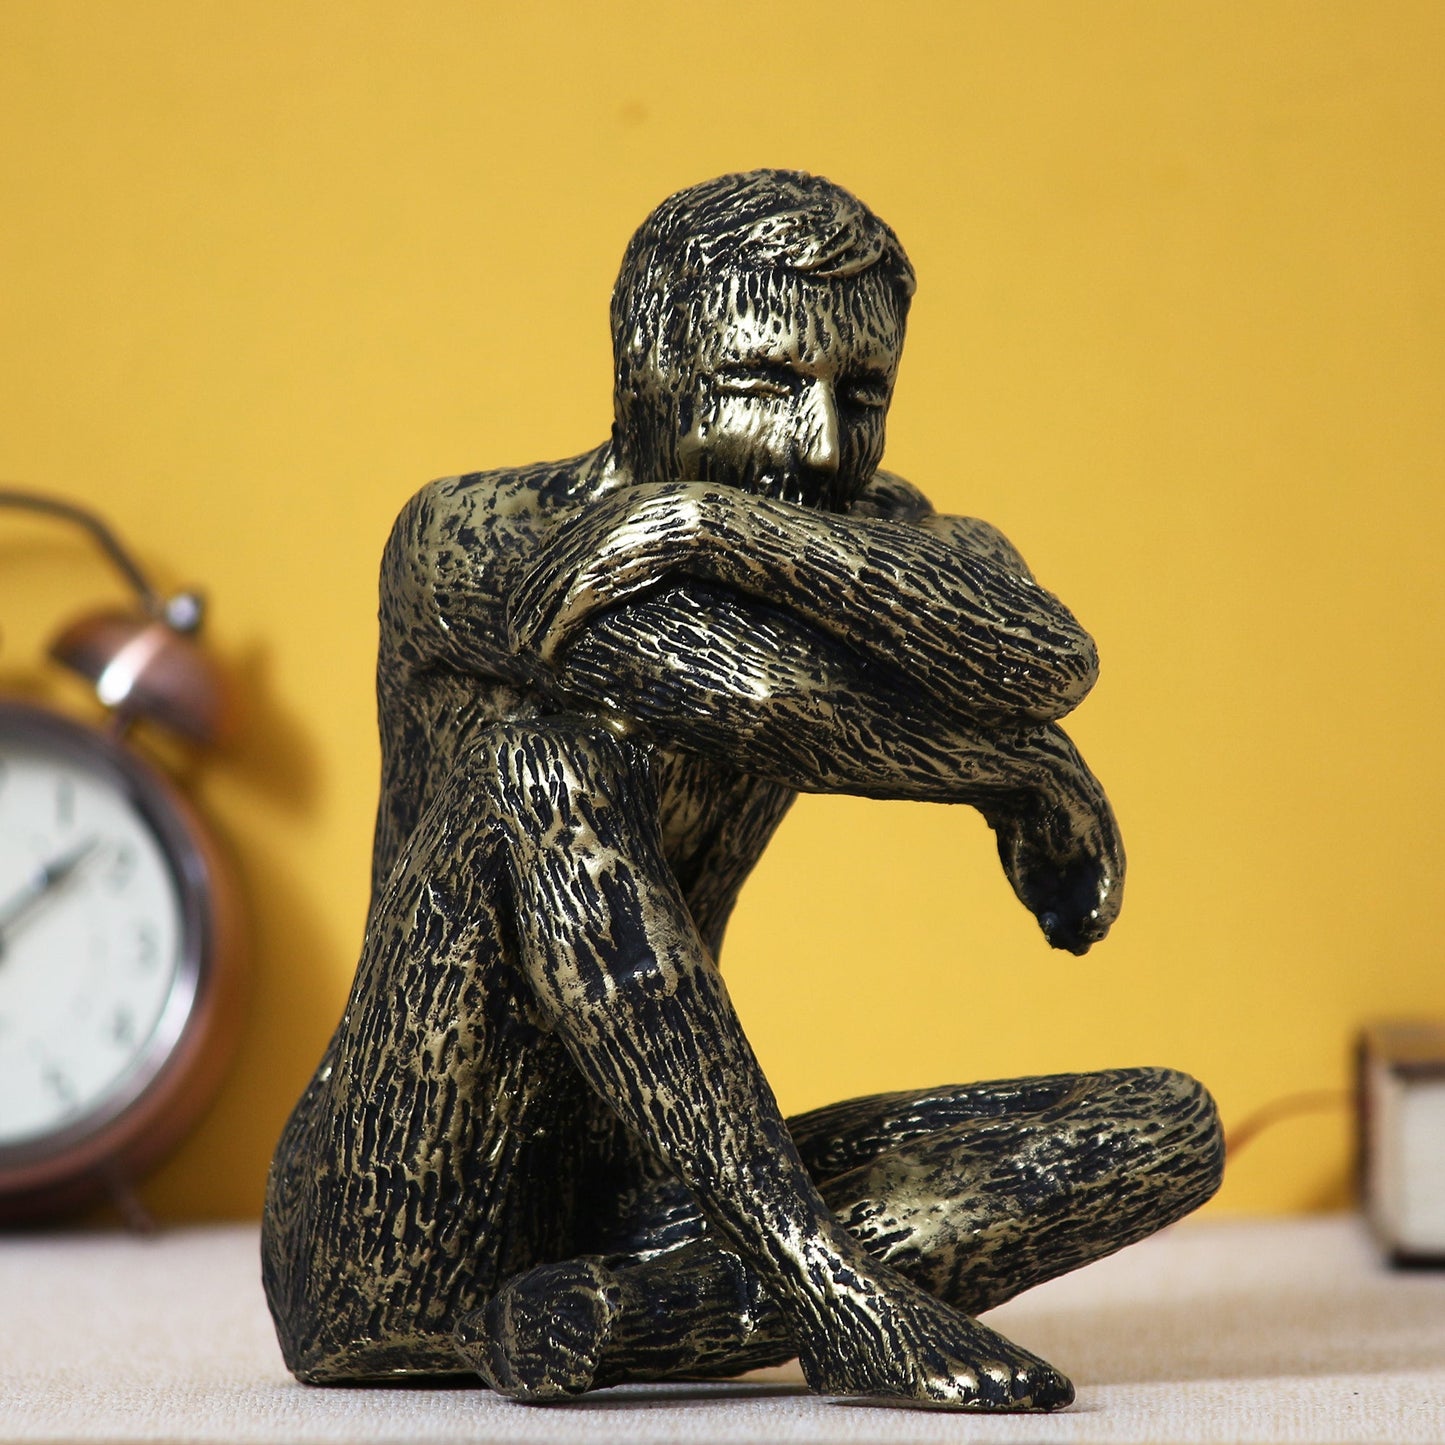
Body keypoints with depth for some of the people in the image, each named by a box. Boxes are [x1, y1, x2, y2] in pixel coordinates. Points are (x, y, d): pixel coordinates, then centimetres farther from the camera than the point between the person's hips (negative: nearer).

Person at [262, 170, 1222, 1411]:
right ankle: (827, 1284, -32)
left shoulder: (876, 532, 7)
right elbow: (760, 691, -26)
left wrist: (724, 522, -25)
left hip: (643, 1211, 6)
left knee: (1169, 1131, -9)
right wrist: (1030, 768, -13)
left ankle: (620, 1311, -25)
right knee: (539, 762, -29)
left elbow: (1046, 662, -17)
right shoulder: (466, 541, -10)